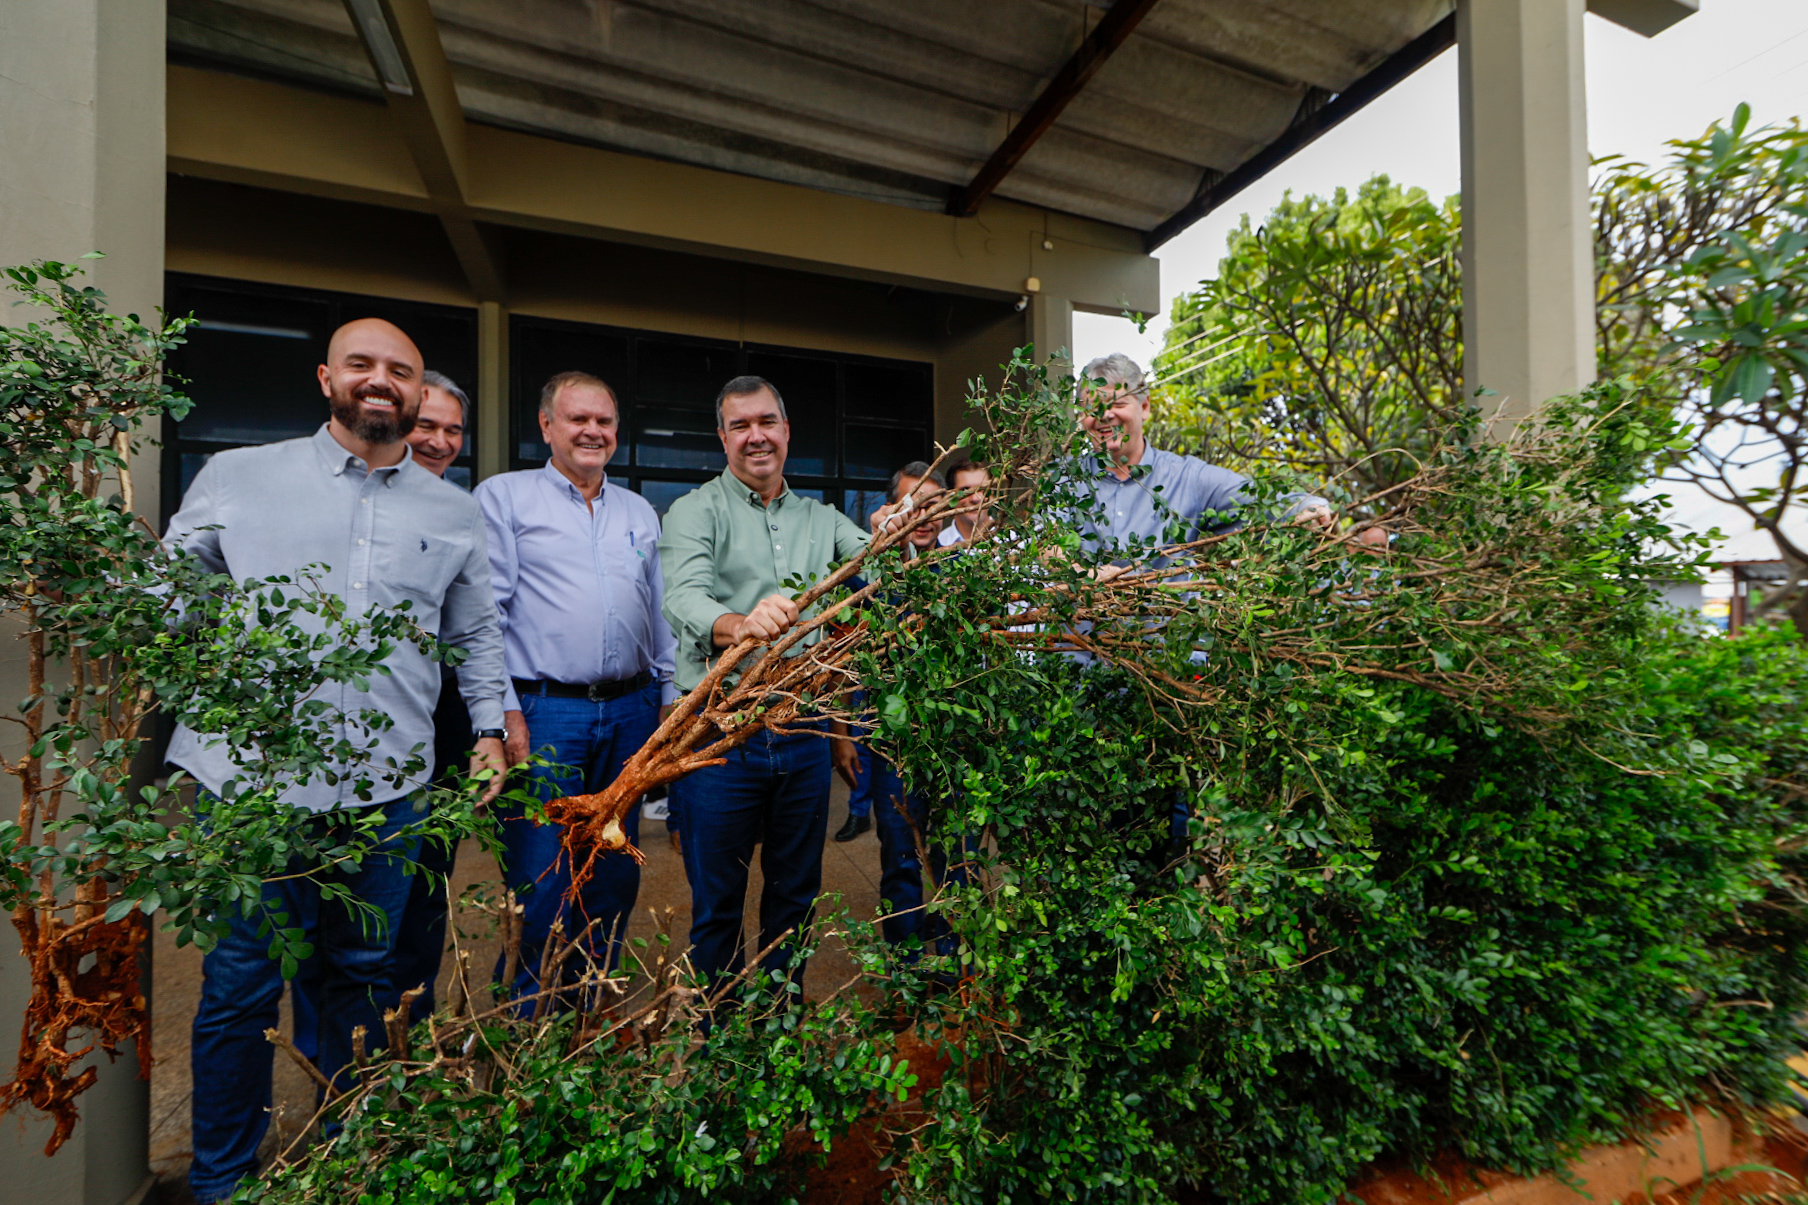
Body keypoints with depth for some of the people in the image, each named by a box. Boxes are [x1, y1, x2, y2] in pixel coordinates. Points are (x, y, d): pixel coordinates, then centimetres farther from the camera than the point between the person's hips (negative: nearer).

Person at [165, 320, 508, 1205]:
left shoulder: (455, 513, 9)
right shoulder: (235, 477, 6)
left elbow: (475, 635, 14)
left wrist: (490, 725, 8)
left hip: (383, 790, 2)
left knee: (363, 976, 16)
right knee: (239, 986, 9)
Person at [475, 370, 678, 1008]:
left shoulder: (640, 512, 16)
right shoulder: (503, 496, 3)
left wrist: (669, 698, 11)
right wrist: (504, 710, -12)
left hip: (629, 714, 5)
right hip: (543, 711, -4)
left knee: (614, 880, 14)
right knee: (538, 887, 2)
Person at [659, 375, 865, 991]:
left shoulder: (820, 518, 12)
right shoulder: (696, 511, -1)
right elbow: (684, 600, -19)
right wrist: (741, 624, -41)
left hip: (804, 735, 4)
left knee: (796, 898, 18)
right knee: (717, 904, 11)